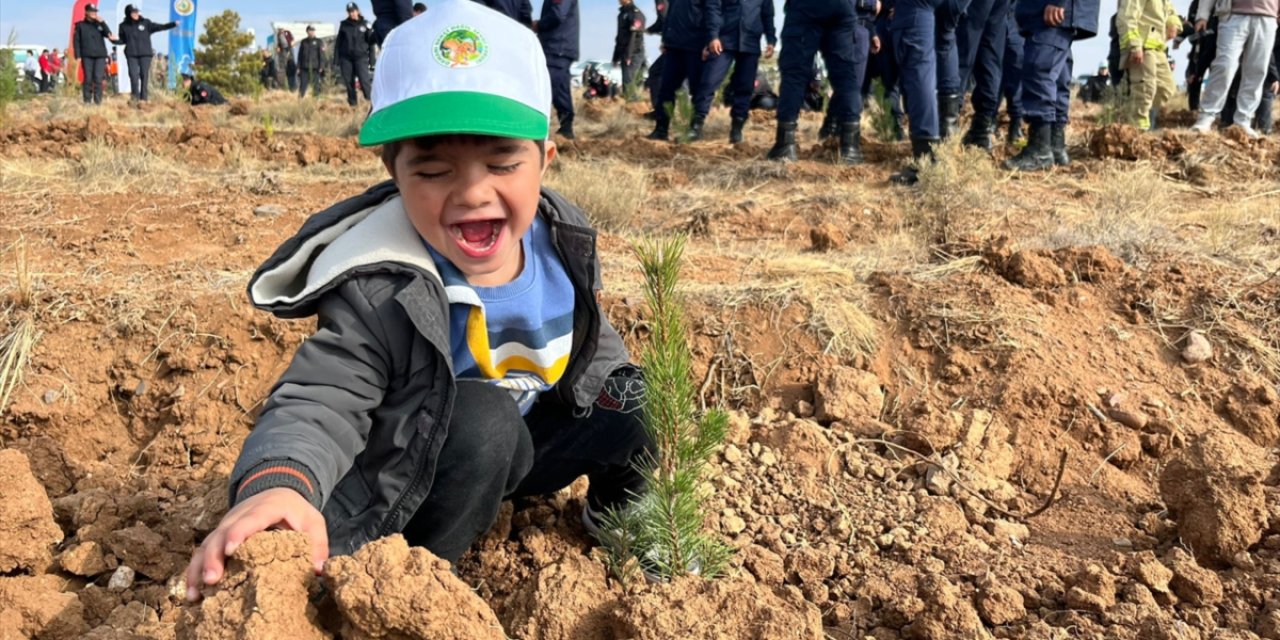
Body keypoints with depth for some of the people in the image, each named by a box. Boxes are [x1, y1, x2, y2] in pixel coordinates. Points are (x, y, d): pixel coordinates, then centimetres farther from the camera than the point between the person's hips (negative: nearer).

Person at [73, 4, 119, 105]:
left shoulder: (99, 24, 15)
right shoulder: (80, 25, 9)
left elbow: (109, 35, 1)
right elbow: (76, 41, 6)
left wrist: (102, 22, -8)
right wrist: (78, 56, -3)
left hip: (100, 55, 1)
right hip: (87, 56, -1)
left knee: (98, 79, -7)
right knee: (88, 79, -4)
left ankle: (98, 101, -4)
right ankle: (87, 101, 0)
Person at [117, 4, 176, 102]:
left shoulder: (145, 23, 4)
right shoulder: (124, 26, 5)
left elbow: (159, 27, 1)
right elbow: (122, 40, 14)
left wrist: (173, 24, -6)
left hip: (145, 54, 0)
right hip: (131, 55, 0)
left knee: (144, 75, 1)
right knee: (133, 75, -5)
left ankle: (144, 97, 5)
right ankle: (135, 97, 0)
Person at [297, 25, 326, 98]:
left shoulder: (319, 42, 5)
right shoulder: (303, 42, 14)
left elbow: (322, 55, -1)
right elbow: (300, 55, 14)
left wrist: (321, 67, -10)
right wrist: (298, 67, 7)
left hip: (315, 68, -2)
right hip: (304, 68, 2)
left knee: (316, 85, -2)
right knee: (302, 85, -2)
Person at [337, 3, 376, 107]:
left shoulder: (365, 24, 4)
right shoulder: (344, 25, 9)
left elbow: (370, 40, 3)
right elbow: (338, 42, 11)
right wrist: (336, 59, 5)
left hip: (361, 57, -3)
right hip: (346, 58, 3)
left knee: (364, 80, -15)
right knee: (349, 82, 3)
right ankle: (353, 104, 12)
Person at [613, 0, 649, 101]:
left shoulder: (636, 13, -8)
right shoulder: (622, 14, 18)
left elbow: (635, 36, -17)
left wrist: (628, 55, -23)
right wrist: (616, 57, 21)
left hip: (634, 55, -8)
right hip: (624, 54, 8)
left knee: (628, 83, -14)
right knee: (627, 84, 7)